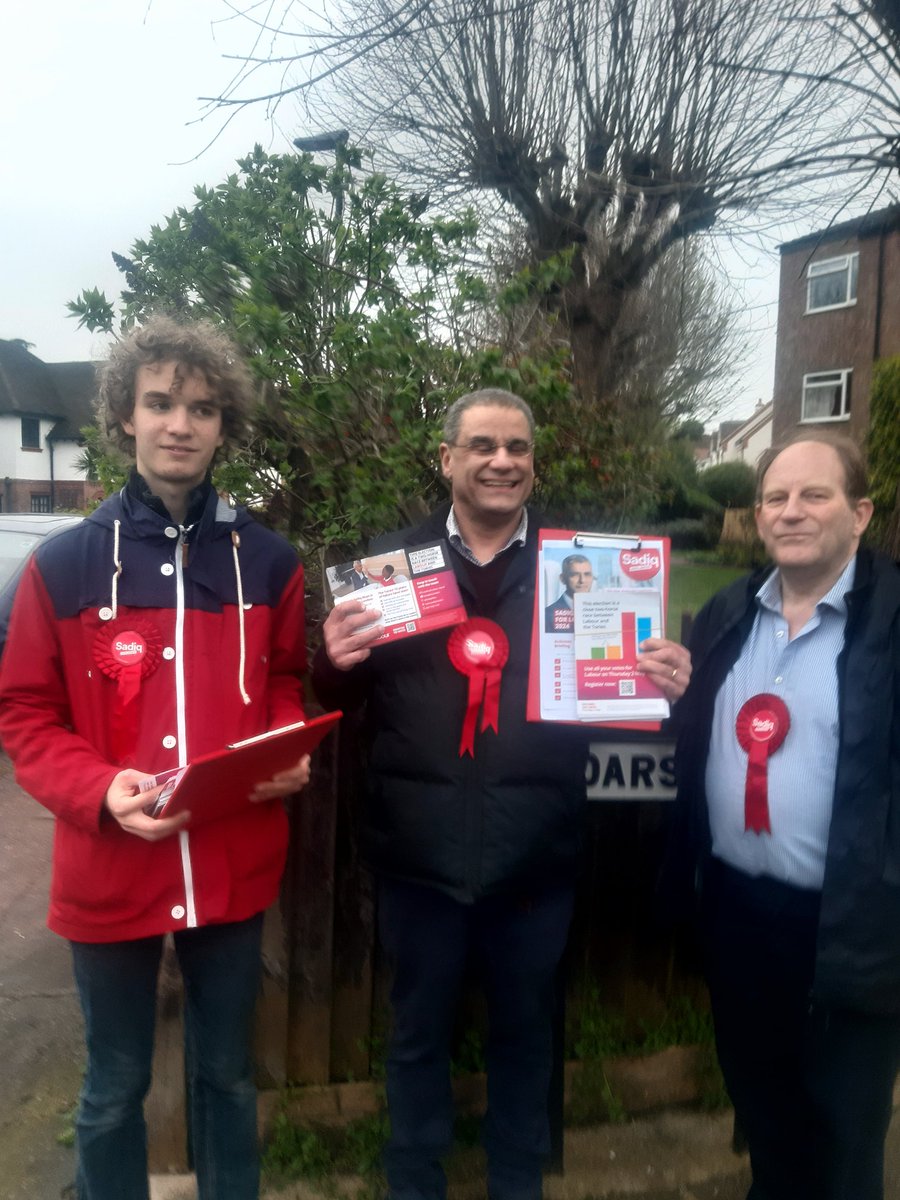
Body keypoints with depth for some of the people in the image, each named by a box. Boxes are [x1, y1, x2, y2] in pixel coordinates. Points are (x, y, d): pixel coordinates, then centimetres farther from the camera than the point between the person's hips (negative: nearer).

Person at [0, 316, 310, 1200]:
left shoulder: (267, 561, 1)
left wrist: (292, 754, -10)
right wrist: (100, 791, -19)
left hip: (234, 866, 2)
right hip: (109, 870, -1)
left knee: (227, 1074, 22)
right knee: (115, 1087, 19)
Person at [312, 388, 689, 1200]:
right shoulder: (394, 559, 0)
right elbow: (342, 699, 0)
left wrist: (666, 684, -18)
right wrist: (336, 658, -21)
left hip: (535, 859, 1)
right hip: (420, 857, 0)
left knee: (525, 1034, 21)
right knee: (419, 1035, 20)